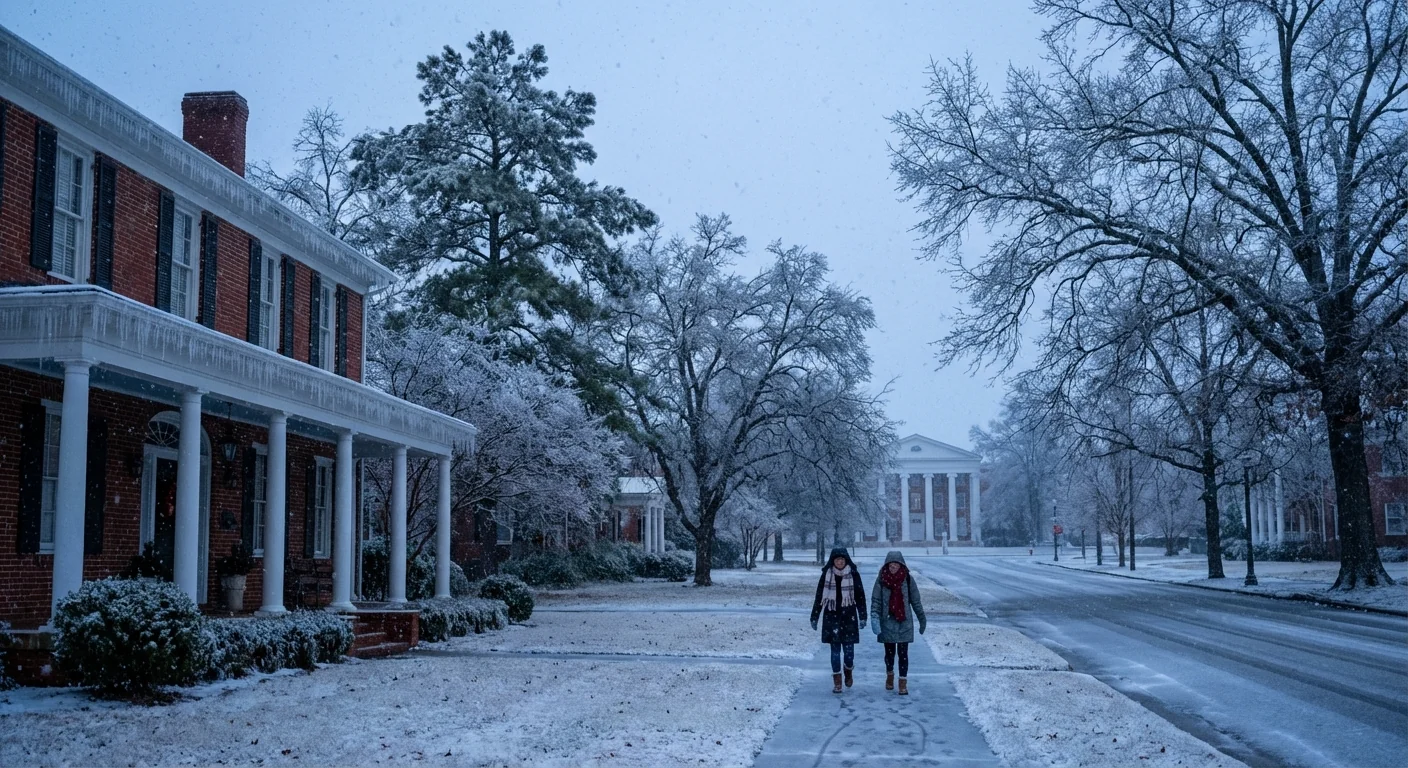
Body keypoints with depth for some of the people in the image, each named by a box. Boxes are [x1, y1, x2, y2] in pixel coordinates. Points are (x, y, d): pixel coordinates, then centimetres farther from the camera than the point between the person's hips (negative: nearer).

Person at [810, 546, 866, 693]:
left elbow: (860, 596, 3)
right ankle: (837, 681, 9)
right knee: (835, 649, 2)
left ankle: (848, 671, 29)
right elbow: (819, 597, 5)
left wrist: (862, 617, 1)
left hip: (849, 617, -1)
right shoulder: (826, 575, 0)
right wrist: (814, 617, 5)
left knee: (849, 648, -1)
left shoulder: (854, 575, -1)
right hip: (831, 617, 1)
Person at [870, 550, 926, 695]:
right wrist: (874, 617, -16)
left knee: (903, 653, -2)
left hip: (904, 622, -1)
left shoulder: (908, 579, -3)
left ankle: (903, 683, 3)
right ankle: (890, 675, 36)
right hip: (887, 622, 1)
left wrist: (922, 619, 4)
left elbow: (916, 600, 3)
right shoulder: (881, 579, -4)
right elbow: (875, 600, -4)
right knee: (889, 652, 12)